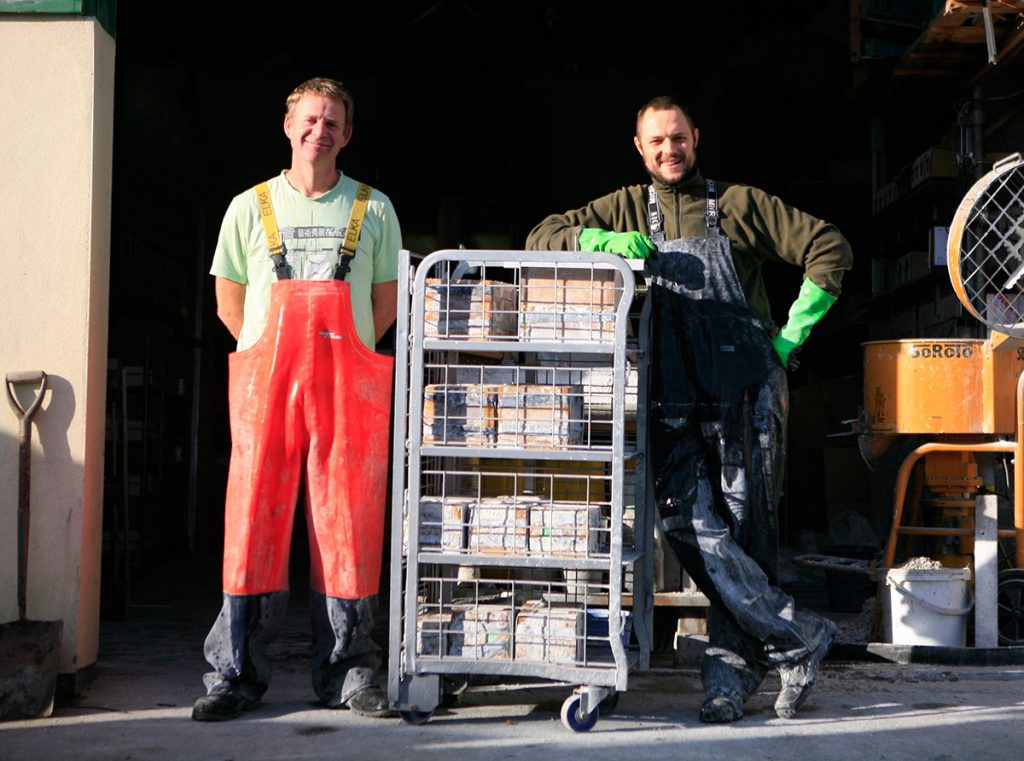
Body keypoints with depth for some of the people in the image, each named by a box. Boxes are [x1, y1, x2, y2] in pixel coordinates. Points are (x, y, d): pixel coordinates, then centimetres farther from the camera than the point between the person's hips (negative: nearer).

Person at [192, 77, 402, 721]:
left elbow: (386, 300, 15)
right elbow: (229, 300, 14)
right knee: (255, 523, -2)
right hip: (265, 383, 0)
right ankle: (237, 674, 5)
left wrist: (340, 354, 8)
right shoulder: (251, 207, 10)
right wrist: (282, 358, 8)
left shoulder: (374, 210, 10)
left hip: (348, 389, 0)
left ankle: (347, 673, 8)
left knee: (347, 528, -1)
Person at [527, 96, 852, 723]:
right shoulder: (627, 210, 17)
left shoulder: (738, 203, 10)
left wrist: (790, 337, 2)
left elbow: (830, 249, 8)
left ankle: (733, 666, 6)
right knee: (691, 524, -13)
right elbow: (543, 237, 11)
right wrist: (603, 240, -9)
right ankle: (799, 637, -5)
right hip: (674, 399, 2)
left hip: (745, 389, -2)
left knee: (744, 528, -4)